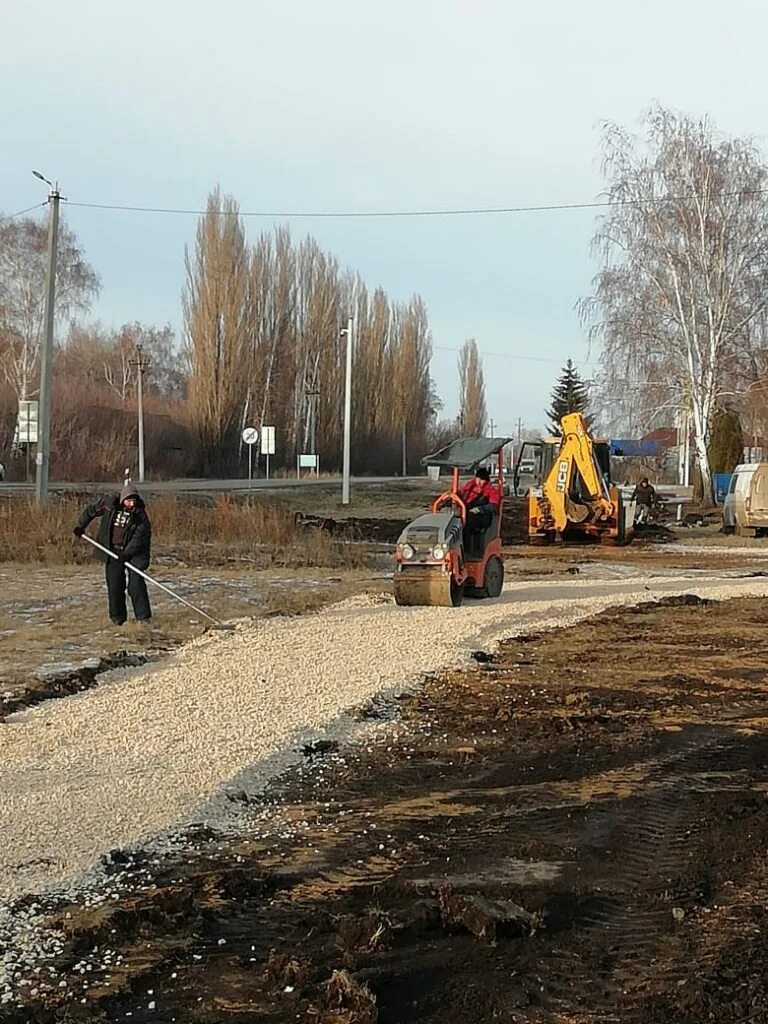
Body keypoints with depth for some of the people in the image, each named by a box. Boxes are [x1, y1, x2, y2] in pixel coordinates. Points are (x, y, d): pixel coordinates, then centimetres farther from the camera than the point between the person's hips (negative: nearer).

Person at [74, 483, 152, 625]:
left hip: (133, 551, -2)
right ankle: (118, 616, 16)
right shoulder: (108, 503, -6)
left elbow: (139, 538, -17)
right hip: (113, 551, 2)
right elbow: (90, 511, 12)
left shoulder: (140, 514, -13)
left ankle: (143, 616, -3)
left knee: (136, 583, -10)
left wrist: (126, 554, -25)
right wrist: (80, 526, 16)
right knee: (115, 585, 3)